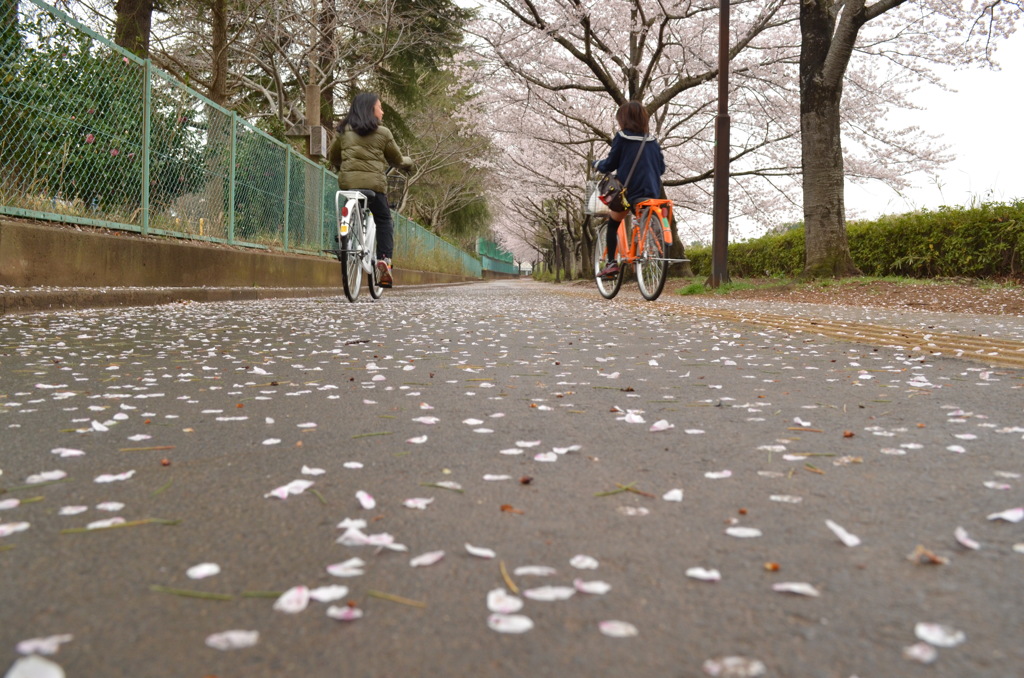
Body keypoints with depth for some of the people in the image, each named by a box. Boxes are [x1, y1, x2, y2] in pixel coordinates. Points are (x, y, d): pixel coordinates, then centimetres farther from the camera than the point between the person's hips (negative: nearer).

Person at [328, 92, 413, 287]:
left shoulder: (344, 131, 13)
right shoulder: (383, 133, 5)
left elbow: (332, 156, 22)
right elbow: (397, 159, 16)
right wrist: (408, 162, 37)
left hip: (347, 182, 3)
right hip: (373, 182, -3)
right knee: (384, 221, 9)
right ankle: (384, 260, -5)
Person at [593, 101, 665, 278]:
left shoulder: (622, 137, -4)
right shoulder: (652, 140, 9)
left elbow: (610, 165, -3)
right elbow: (661, 167, 13)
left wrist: (597, 165, 17)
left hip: (628, 191, -4)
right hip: (652, 191, 4)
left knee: (613, 224, 12)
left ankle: (612, 263, 2)